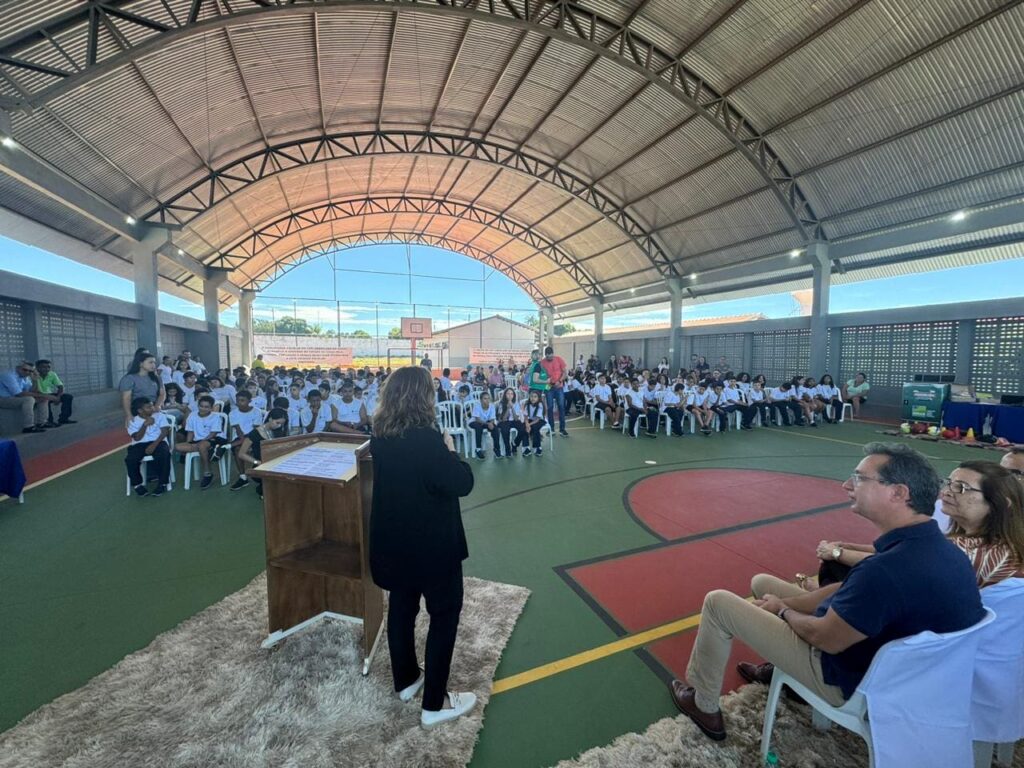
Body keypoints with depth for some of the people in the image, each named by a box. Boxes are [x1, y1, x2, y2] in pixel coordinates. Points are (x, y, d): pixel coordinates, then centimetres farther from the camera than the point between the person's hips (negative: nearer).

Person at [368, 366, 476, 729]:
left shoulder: (380, 438, -4)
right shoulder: (427, 439, -28)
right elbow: (463, 483, -22)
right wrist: (450, 449, -9)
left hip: (393, 539, 7)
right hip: (431, 543, -7)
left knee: (401, 606, 23)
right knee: (445, 614, 11)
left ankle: (405, 680, 43)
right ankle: (434, 704, 23)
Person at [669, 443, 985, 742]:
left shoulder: (889, 569, -37)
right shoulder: (939, 548, -6)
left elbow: (824, 638, -23)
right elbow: (848, 591, 5)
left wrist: (782, 610, -3)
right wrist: (786, 602, 3)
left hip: (852, 682, -8)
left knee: (718, 603, -3)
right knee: (762, 583, 18)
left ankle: (704, 707, 19)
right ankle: (777, 667, 39)